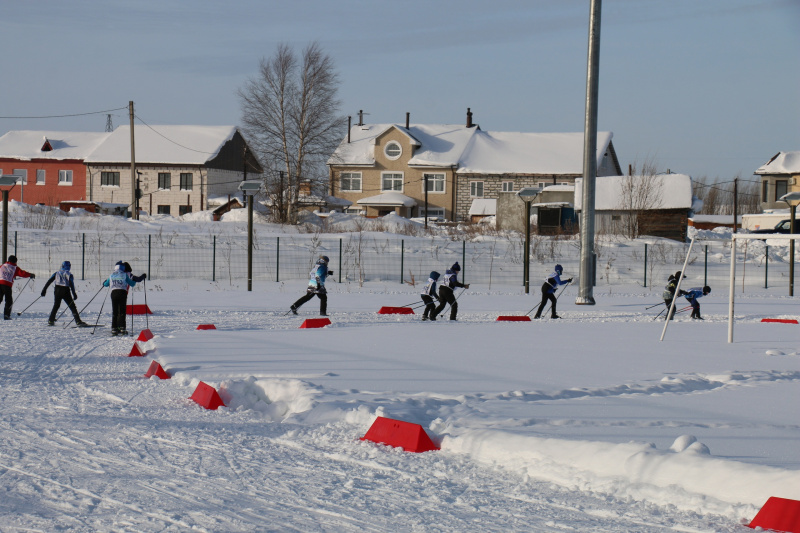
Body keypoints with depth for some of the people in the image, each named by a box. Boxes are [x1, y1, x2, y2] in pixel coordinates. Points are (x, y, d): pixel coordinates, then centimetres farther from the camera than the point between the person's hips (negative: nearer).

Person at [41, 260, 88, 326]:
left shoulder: (57, 273, 11)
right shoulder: (69, 274, 0)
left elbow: (49, 281, 7)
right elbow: (71, 284, -11)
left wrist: (44, 290, 10)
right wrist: (74, 294, -14)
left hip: (57, 291, 4)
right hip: (65, 292, -4)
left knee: (56, 306, 22)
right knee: (72, 307, -2)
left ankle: (50, 321, 23)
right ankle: (78, 322, -11)